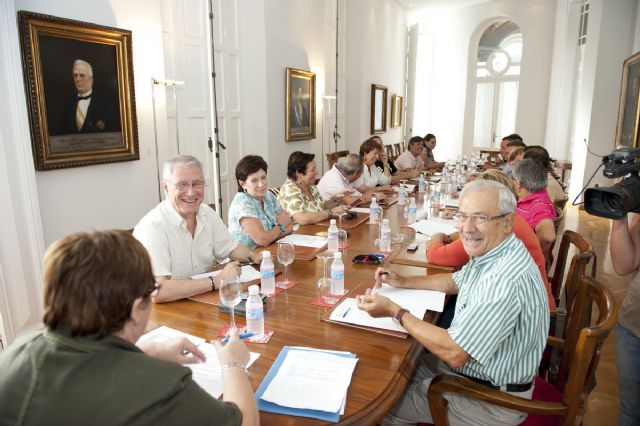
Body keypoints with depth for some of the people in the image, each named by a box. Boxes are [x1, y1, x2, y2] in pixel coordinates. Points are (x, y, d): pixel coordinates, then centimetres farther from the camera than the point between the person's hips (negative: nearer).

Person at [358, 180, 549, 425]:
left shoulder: (507, 280, -35)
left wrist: (394, 311, -23)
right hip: (471, 365, 8)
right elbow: (454, 282, 16)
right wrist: (402, 281, 5)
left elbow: (454, 353, -32)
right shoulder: (491, 251, -3)